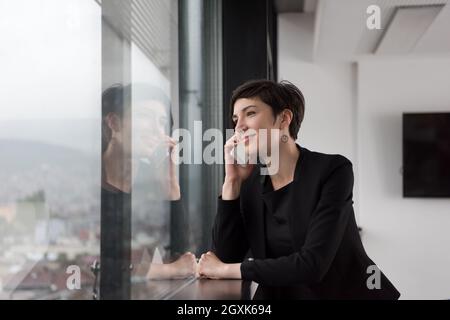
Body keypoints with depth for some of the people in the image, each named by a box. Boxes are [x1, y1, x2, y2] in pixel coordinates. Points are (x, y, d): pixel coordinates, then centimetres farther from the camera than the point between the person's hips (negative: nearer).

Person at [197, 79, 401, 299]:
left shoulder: (332, 170, -15)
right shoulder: (250, 183, 0)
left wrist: (227, 269, -16)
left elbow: (312, 264, -22)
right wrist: (232, 180, -10)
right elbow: (224, 258, -6)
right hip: (281, 294, 3)